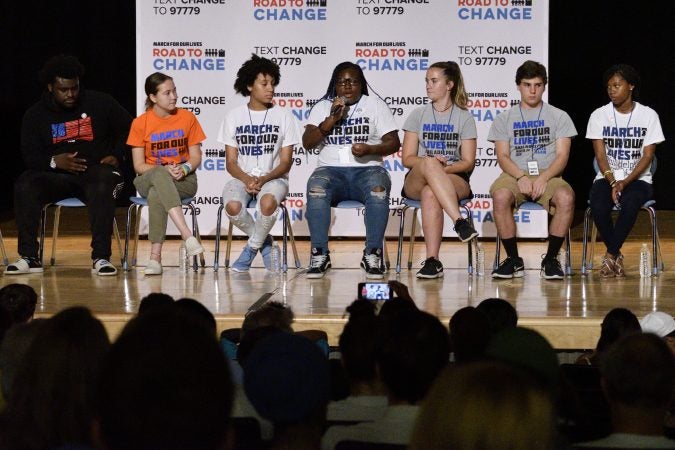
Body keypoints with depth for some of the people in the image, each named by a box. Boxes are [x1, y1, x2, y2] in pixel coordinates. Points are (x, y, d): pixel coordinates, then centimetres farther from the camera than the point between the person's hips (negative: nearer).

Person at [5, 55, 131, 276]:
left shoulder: (99, 102, 4)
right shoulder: (35, 114, 7)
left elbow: (128, 128, 13)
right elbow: (29, 155, 4)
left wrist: (116, 155, -3)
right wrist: (54, 161, -17)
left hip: (95, 171, -2)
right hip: (56, 175, 2)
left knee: (102, 187, -39)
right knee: (25, 186, -28)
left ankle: (101, 258, -37)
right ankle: (29, 257, -26)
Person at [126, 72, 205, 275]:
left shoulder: (187, 118, 3)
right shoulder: (140, 123, -1)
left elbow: (196, 157, 5)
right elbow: (139, 165, -2)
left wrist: (184, 169, -17)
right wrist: (165, 170, -20)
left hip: (184, 180, 0)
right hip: (148, 178, 0)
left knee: (156, 195, -35)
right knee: (160, 173, -39)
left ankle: (155, 256, -36)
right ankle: (187, 236, -52)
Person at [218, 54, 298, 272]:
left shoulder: (283, 116, 4)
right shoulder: (234, 117, 6)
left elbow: (286, 162, 1)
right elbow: (231, 162, 4)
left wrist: (264, 179, -18)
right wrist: (247, 180, -17)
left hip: (273, 178, -1)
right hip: (242, 177, 1)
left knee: (268, 201, -38)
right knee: (233, 206, -34)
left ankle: (253, 246, -9)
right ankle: (264, 242, -4)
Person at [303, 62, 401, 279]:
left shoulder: (376, 105, 13)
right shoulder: (323, 107, 15)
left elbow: (394, 143, 6)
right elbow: (307, 142, 4)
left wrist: (369, 150, -13)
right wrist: (331, 120, -7)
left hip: (367, 169, -1)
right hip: (331, 170, 1)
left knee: (378, 188, -37)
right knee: (316, 188, -35)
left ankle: (372, 254, -30)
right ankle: (320, 254, -29)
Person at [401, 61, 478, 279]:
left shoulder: (464, 117, 10)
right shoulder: (418, 115, 14)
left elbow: (468, 162, 3)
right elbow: (407, 158, 6)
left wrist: (443, 168, -16)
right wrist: (430, 163, -15)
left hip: (455, 179, -1)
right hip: (416, 181, 1)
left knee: (430, 193, -39)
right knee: (428, 164, -38)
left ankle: (432, 260, -44)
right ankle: (460, 222, -51)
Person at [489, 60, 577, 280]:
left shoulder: (558, 117, 13)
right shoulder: (505, 119, 15)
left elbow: (562, 155, 3)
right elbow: (503, 156, 5)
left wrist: (543, 178, -15)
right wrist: (521, 177, -15)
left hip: (548, 175, 0)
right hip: (515, 175, 0)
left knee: (566, 197, -35)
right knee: (500, 196, -36)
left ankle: (551, 259, -19)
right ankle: (513, 260, -20)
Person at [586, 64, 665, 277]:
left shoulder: (648, 115, 0)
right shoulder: (599, 115, 3)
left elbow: (647, 156, -4)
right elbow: (600, 155, -2)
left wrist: (625, 182, -17)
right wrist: (612, 182, -19)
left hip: (638, 179, -1)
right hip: (606, 178, 1)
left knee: (629, 204, -36)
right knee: (598, 207, -32)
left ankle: (610, 256, -21)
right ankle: (617, 256, -10)